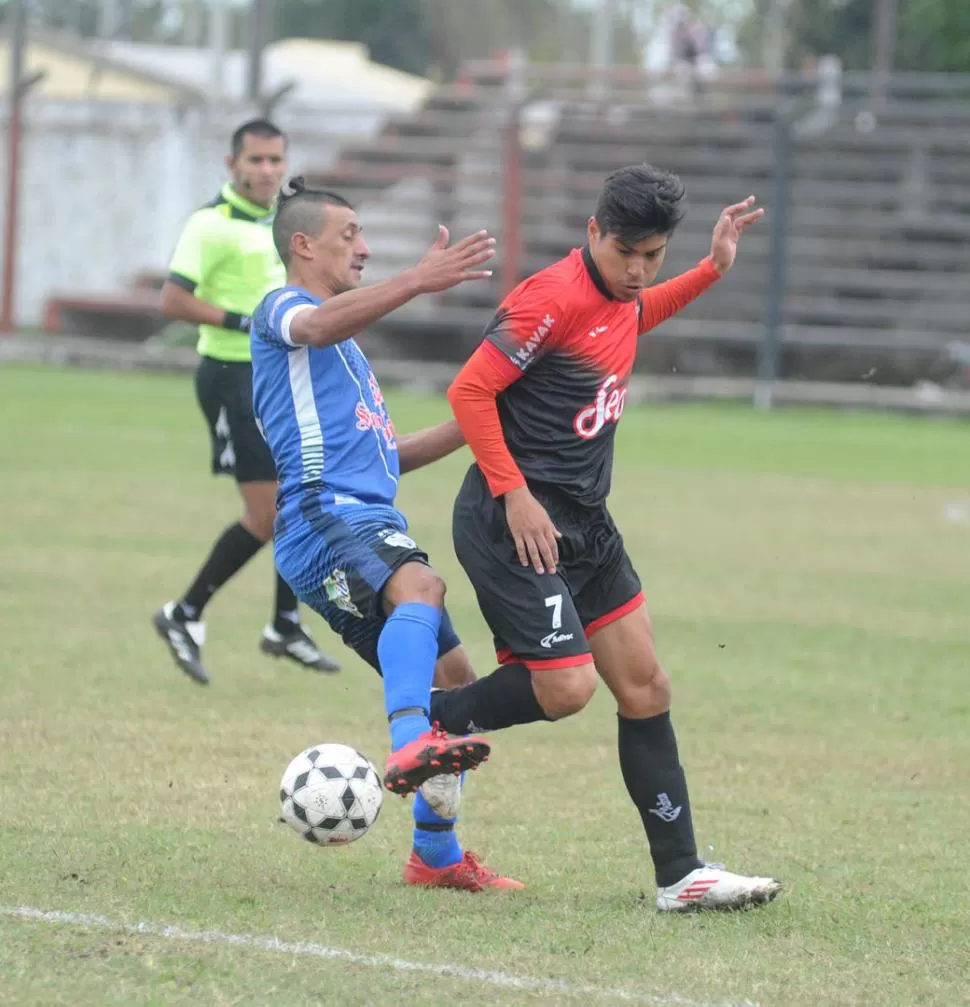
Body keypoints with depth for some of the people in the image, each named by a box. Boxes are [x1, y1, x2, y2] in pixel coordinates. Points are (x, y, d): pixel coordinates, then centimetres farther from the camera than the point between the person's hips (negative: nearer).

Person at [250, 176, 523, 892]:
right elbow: (318, 325, -23)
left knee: (455, 679, 12)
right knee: (420, 585, -38)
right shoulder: (282, 309, 4)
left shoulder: (346, 346, 33)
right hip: (324, 515, -10)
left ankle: (436, 855, 22)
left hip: (374, 524, 10)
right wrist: (422, 280, -35)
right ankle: (410, 746, -59)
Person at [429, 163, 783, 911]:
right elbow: (470, 392, -19)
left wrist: (714, 269, 26)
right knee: (567, 687, -15)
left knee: (644, 686, 7)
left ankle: (681, 875, 10)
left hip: (585, 523, 9)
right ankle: (431, 726, 10)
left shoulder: (621, 296, 8)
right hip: (518, 523, -9)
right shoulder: (554, 300, -19)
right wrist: (515, 495, -21)